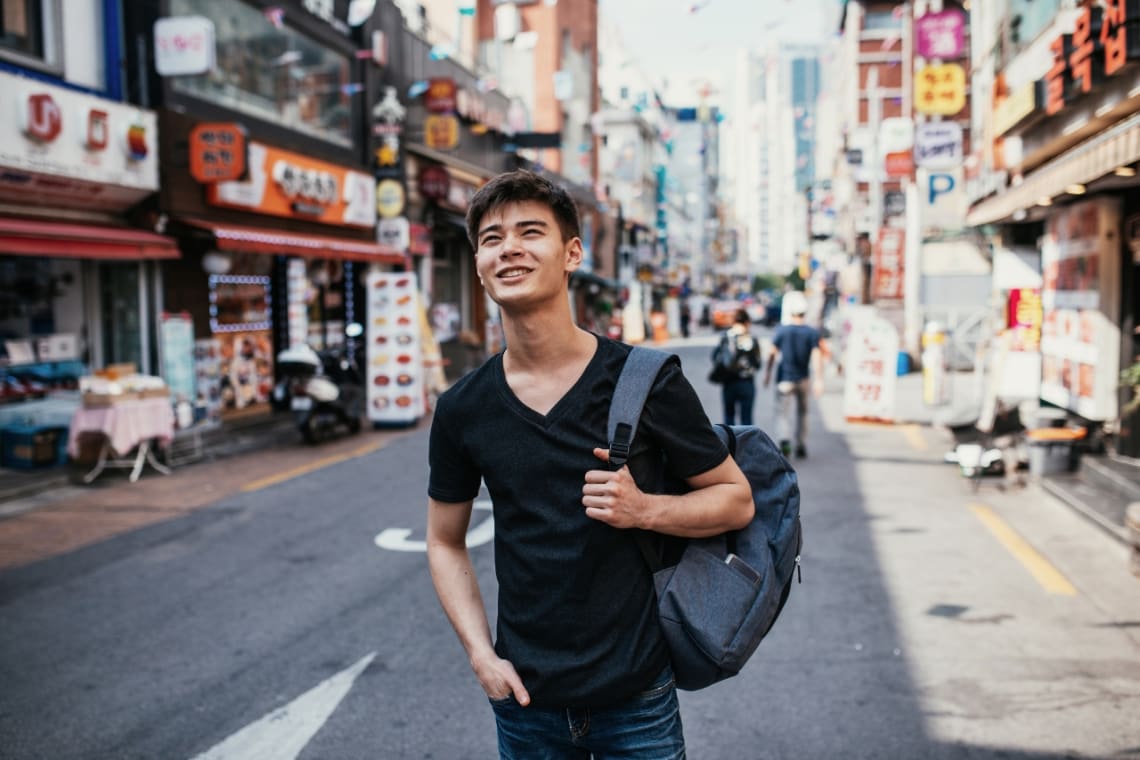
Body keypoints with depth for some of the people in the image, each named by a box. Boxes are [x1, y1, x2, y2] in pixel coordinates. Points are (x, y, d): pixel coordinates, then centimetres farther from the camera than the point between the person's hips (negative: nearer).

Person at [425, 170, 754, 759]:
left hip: (635, 694, -2)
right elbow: (445, 542, 8)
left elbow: (736, 500, -2)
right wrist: (481, 654, -4)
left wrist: (644, 510, -20)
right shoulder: (461, 409, -4)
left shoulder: (646, 381, -11)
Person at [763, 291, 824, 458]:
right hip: (803, 378, 2)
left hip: (785, 378, -2)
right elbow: (816, 357, -13)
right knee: (802, 412, 17)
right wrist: (819, 380, -13)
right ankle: (801, 446, 22)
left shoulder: (782, 330, -9)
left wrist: (768, 372, 11)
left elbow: (772, 353, -2)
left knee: (783, 411, -1)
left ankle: (785, 439, -25)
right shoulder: (812, 333, -7)